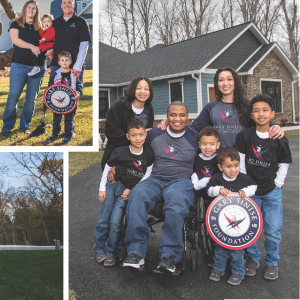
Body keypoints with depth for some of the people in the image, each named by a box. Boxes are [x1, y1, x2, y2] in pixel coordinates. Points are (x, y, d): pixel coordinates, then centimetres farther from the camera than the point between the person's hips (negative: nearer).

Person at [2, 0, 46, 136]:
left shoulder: (39, 28, 16)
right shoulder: (16, 24, 9)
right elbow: (15, 40, -6)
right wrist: (31, 46, -18)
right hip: (19, 65, -2)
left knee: (32, 98, 1)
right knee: (13, 95, -8)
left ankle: (25, 126, 12)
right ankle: (7, 126, 2)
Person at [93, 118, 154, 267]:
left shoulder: (148, 153, -7)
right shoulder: (120, 152, -11)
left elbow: (147, 174, 2)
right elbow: (107, 168, 2)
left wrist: (131, 190, -4)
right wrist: (102, 188, 2)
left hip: (126, 191, 0)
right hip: (112, 186, 0)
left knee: (115, 223, -7)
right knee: (103, 220, 2)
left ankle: (111, 253, 12)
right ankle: (99, 249, 22)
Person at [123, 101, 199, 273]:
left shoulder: (195, 138, 12)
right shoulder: (154, 134, 14)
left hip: (182, 181, -2)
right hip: (155, 180, 2)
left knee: (176, 199, -39)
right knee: (137, 194, -33)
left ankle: (170, 255, -35)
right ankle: (136, 252, -31)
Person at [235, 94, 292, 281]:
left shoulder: (279, 140, -3)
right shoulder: (246, 136, -2)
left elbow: (284, 165, 4)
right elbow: (240, 160, 1)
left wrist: (276, 185, -3)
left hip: (272, 192, 0)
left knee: (273, 231, 1)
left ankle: (272, 262, 23)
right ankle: (253, 258, 27)